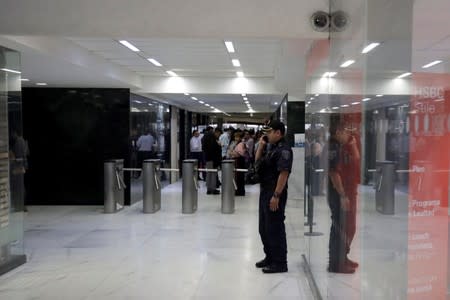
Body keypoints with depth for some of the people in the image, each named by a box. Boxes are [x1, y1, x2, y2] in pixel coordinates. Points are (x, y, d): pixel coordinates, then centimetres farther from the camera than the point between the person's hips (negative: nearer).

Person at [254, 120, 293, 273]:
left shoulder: (283, 150, -16)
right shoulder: (270, 148, 14)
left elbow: (284, 173, -23)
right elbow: (257, 163, 21)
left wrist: (276, 196, -25)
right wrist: (261, 145, 9)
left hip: (275, 193, -10)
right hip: (265, 191, 10)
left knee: (275, 228, -3)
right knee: (264, 228, 17)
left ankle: (280, 262, 7)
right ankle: (270, 257, 31)